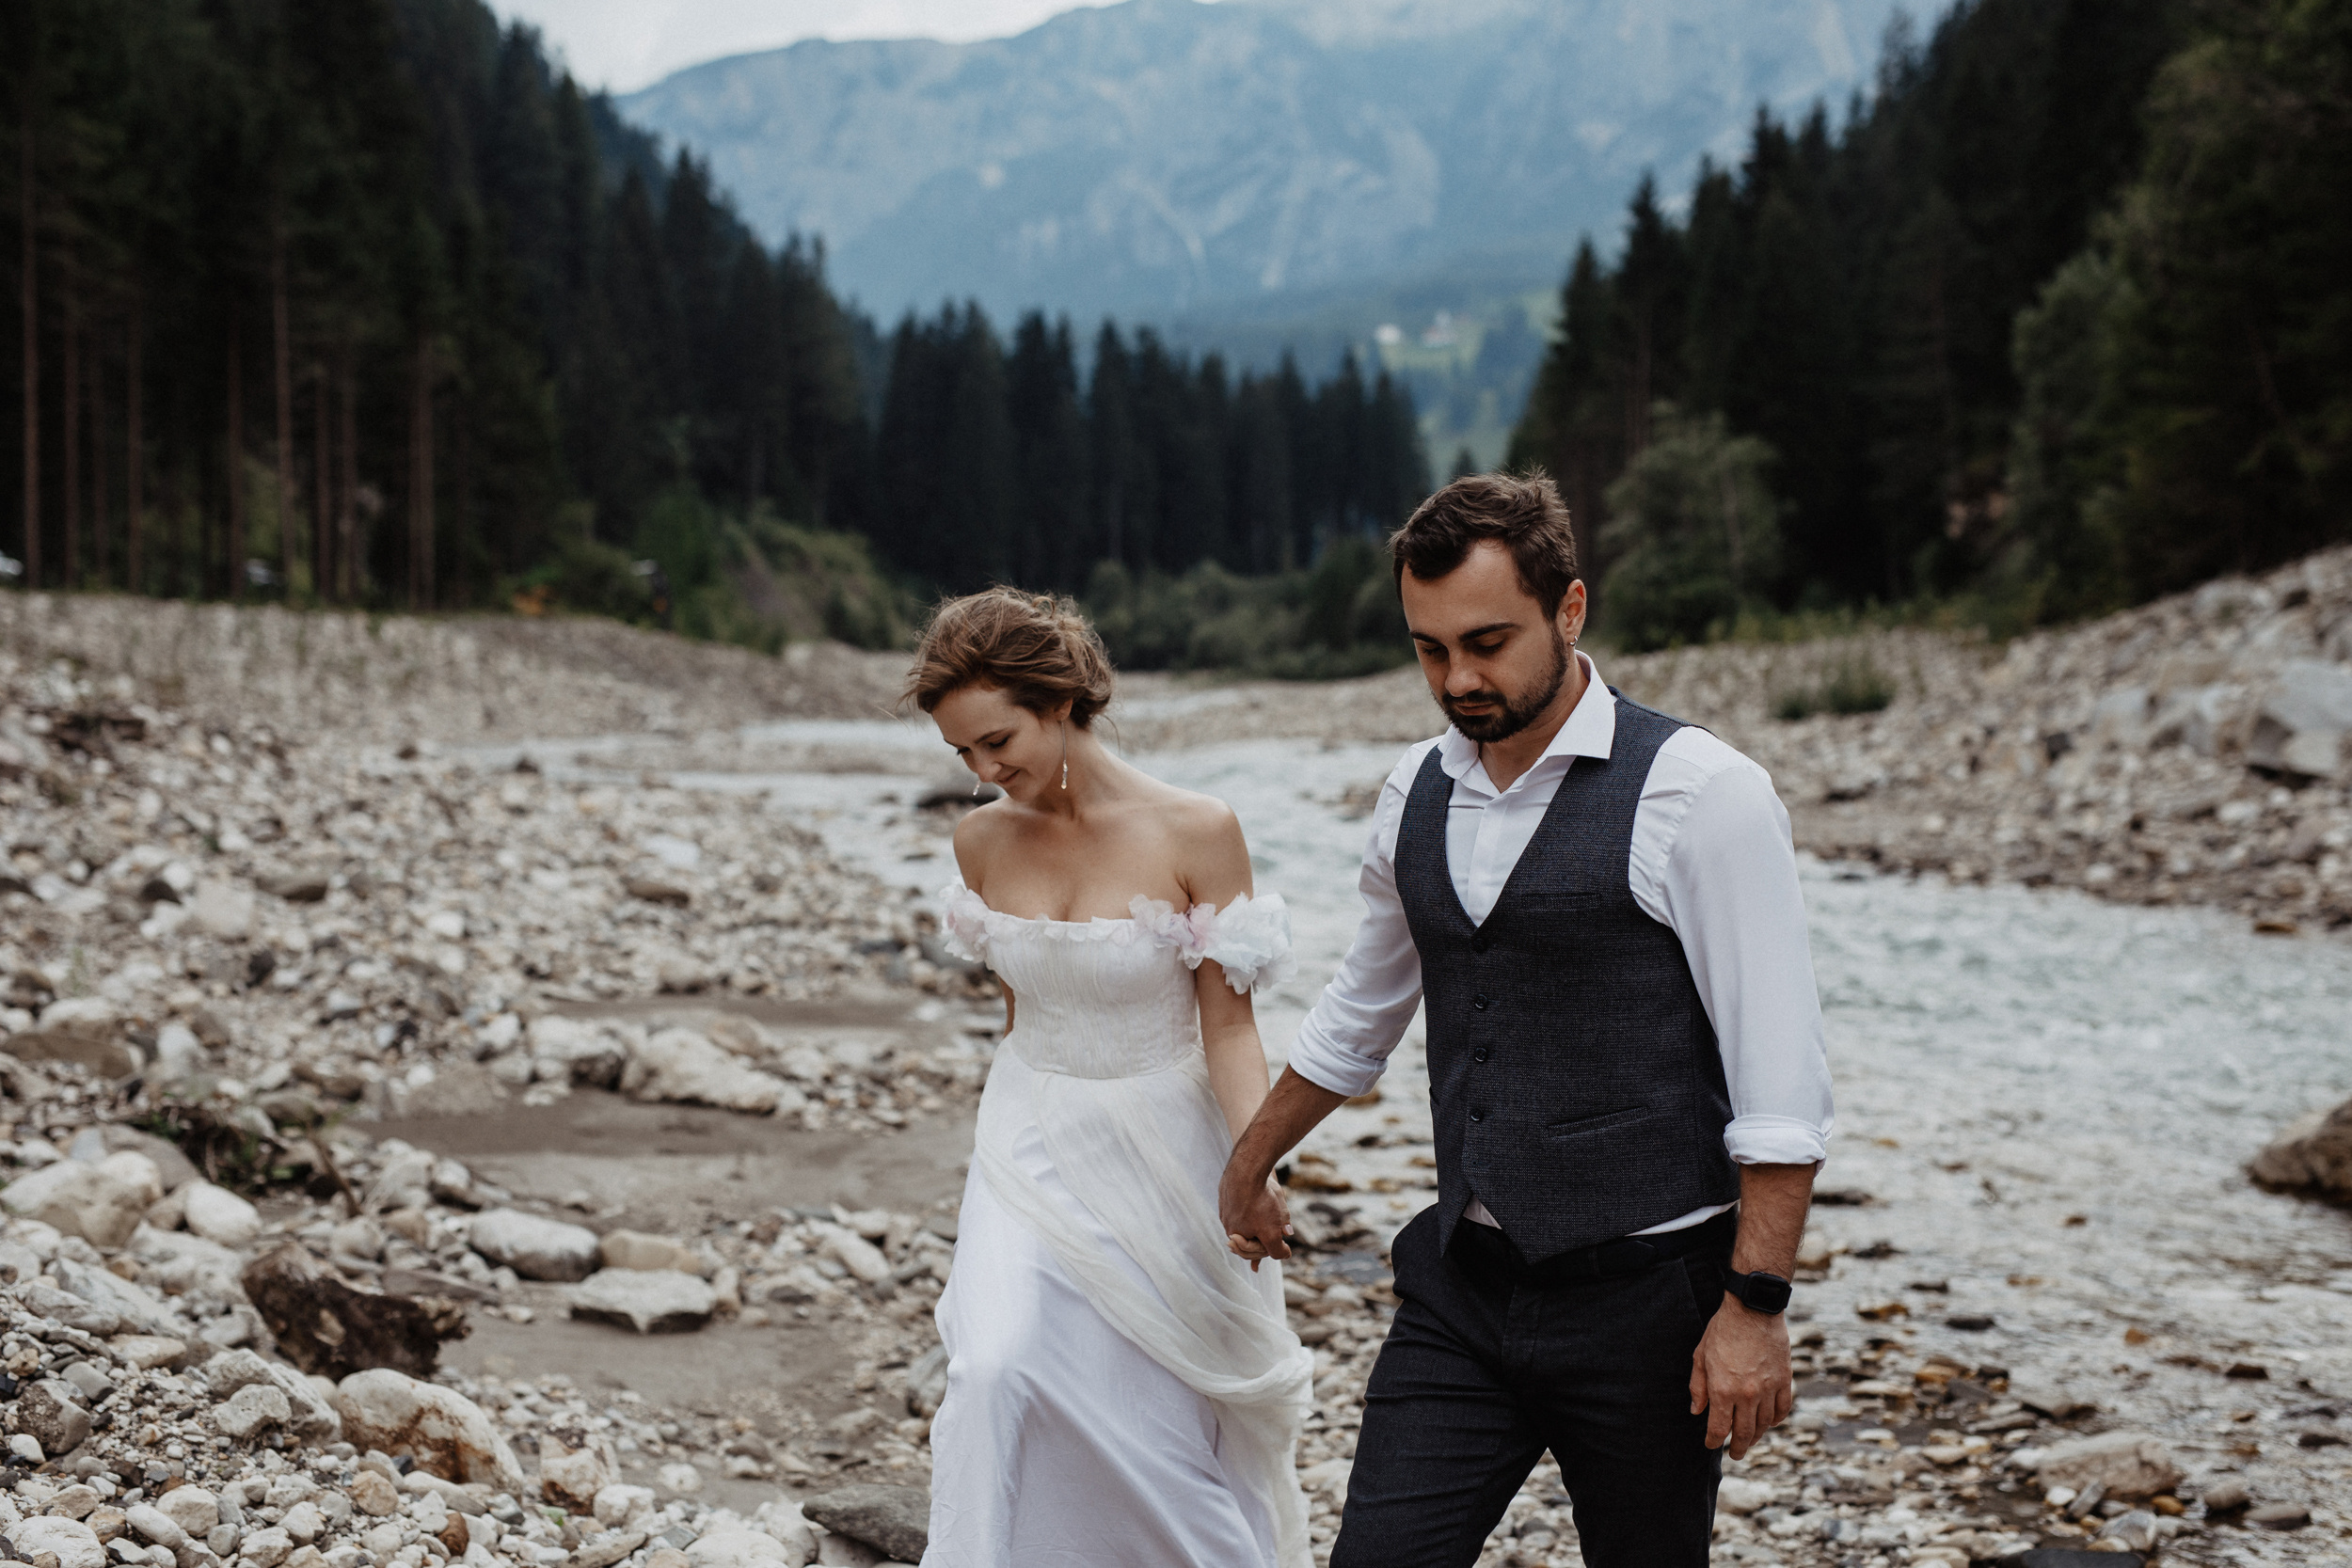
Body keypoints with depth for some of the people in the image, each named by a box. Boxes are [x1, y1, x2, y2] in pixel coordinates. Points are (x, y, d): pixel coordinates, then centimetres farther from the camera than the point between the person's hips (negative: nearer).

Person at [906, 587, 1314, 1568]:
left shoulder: (1195, 834, -16)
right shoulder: (981, 842, -3)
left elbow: (1227, 1025, -12)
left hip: (1156, 1152, -3)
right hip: (1030, 1146, 3)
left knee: (1159, 1417, 10)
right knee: (995, 1375, -18)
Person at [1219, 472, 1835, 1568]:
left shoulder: (1697, 794, -12)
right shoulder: (1416, 795, 8)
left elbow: (1781, 1078, -12)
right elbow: (1357, 1018, 24)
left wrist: (1755, 1305, -16)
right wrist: (1248, 1169, 34)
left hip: (1639, 1293, -5)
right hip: (1461, 1284, 5)